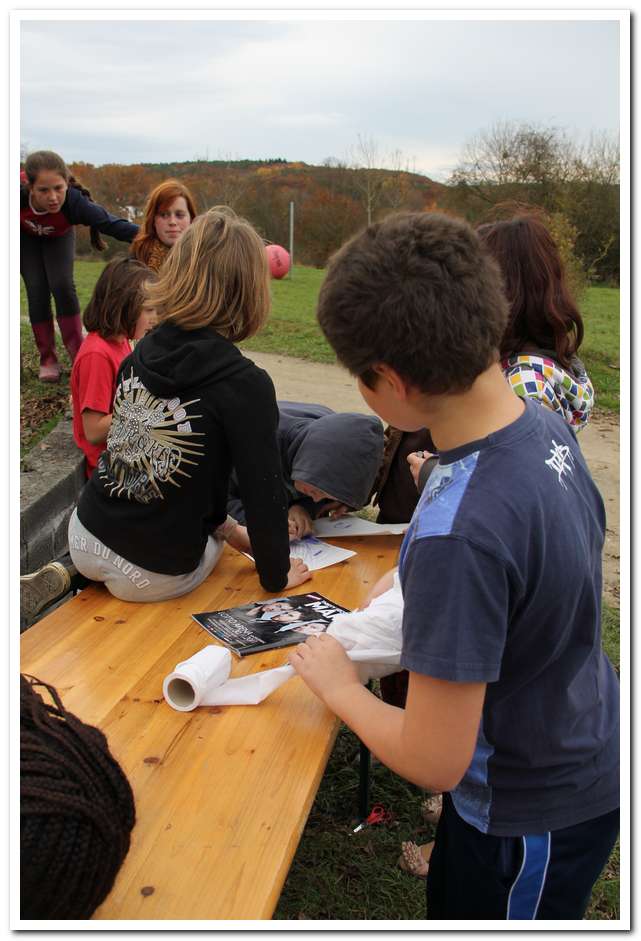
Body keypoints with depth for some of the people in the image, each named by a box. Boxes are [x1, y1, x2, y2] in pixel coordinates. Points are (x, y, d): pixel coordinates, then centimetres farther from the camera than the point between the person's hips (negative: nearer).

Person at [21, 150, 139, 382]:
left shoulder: (74, 202, -42)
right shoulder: (20, 195, -41)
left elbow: (111, 223, -48)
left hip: (59, 237, 0)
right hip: (26, 236, 0)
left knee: (62, 286, -17)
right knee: (37, 291, -11)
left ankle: (78, 354, -6)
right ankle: (47, 359, 2)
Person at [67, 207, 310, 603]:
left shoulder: (142, 353, -2)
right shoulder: (246, 385, -21)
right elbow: (264, 487, -16)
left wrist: (223, 525, 17)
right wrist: (276, 575, 1)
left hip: (86, 536, 5)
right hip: (152, 575, -5)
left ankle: (75, 574, 26)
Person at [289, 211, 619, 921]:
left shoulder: (458, 534, -39)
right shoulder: (546, 427, -12)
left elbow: (434, 761, -30)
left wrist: (338, 685, -12)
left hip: (533, 816, -7)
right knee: (448, 900, 30)